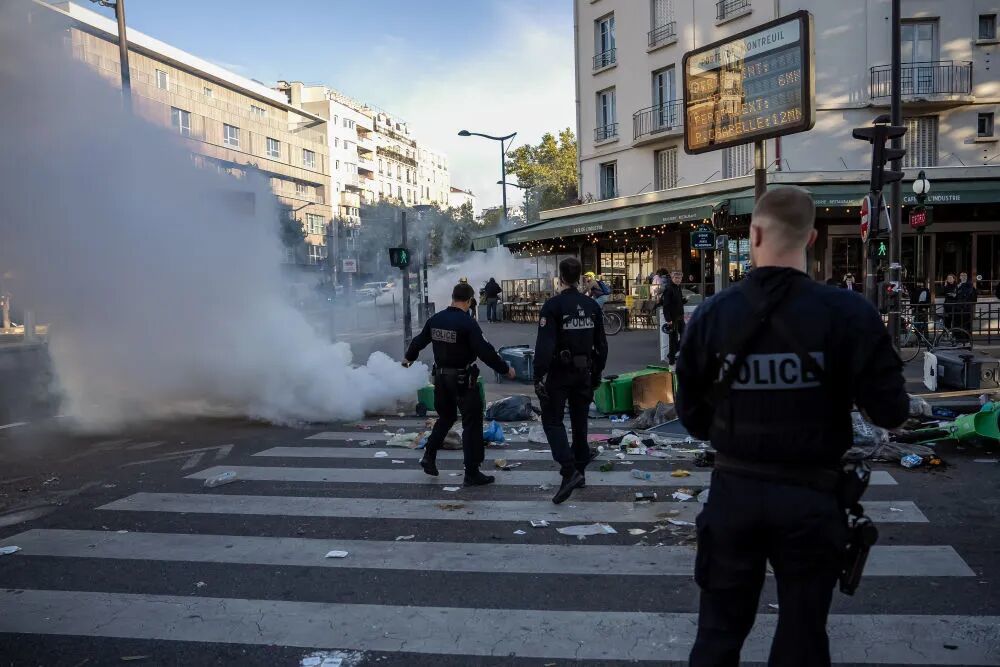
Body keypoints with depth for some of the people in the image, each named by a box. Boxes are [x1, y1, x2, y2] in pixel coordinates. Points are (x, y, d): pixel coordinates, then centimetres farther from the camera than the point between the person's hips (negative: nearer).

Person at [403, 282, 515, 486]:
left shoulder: (435, 319, 2)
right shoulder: (468, 323, -19)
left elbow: (419, 340, 18)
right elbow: (485, 351, -21)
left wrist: (409, 357, 37)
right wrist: (505, 369, -9)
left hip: (441, 376, 7)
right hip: (463, 379, -7)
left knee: (445, 417, 25)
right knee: (472, 423, 2)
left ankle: (429, 457, 24)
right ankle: (472, 473, 4)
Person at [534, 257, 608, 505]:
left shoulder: (553, 306, -13)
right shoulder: (592, 306, 5)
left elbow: (544, 344, -20)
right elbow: (601, 344, 11)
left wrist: (539, 376, -16)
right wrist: (597, 373, 19)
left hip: (559, 372, -6)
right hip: (584, 372, 6)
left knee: (552, 420, 0)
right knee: (580, 421, 15)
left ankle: (569, 471, -14)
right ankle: (579, 470, 25)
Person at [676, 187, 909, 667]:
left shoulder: (712, 314, -8)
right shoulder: (848, 313, -14)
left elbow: (692, 413, -2)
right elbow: (890, 411, -12)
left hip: (734, 491, 1)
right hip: (810, 497, -1)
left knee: (719, 628, 17)